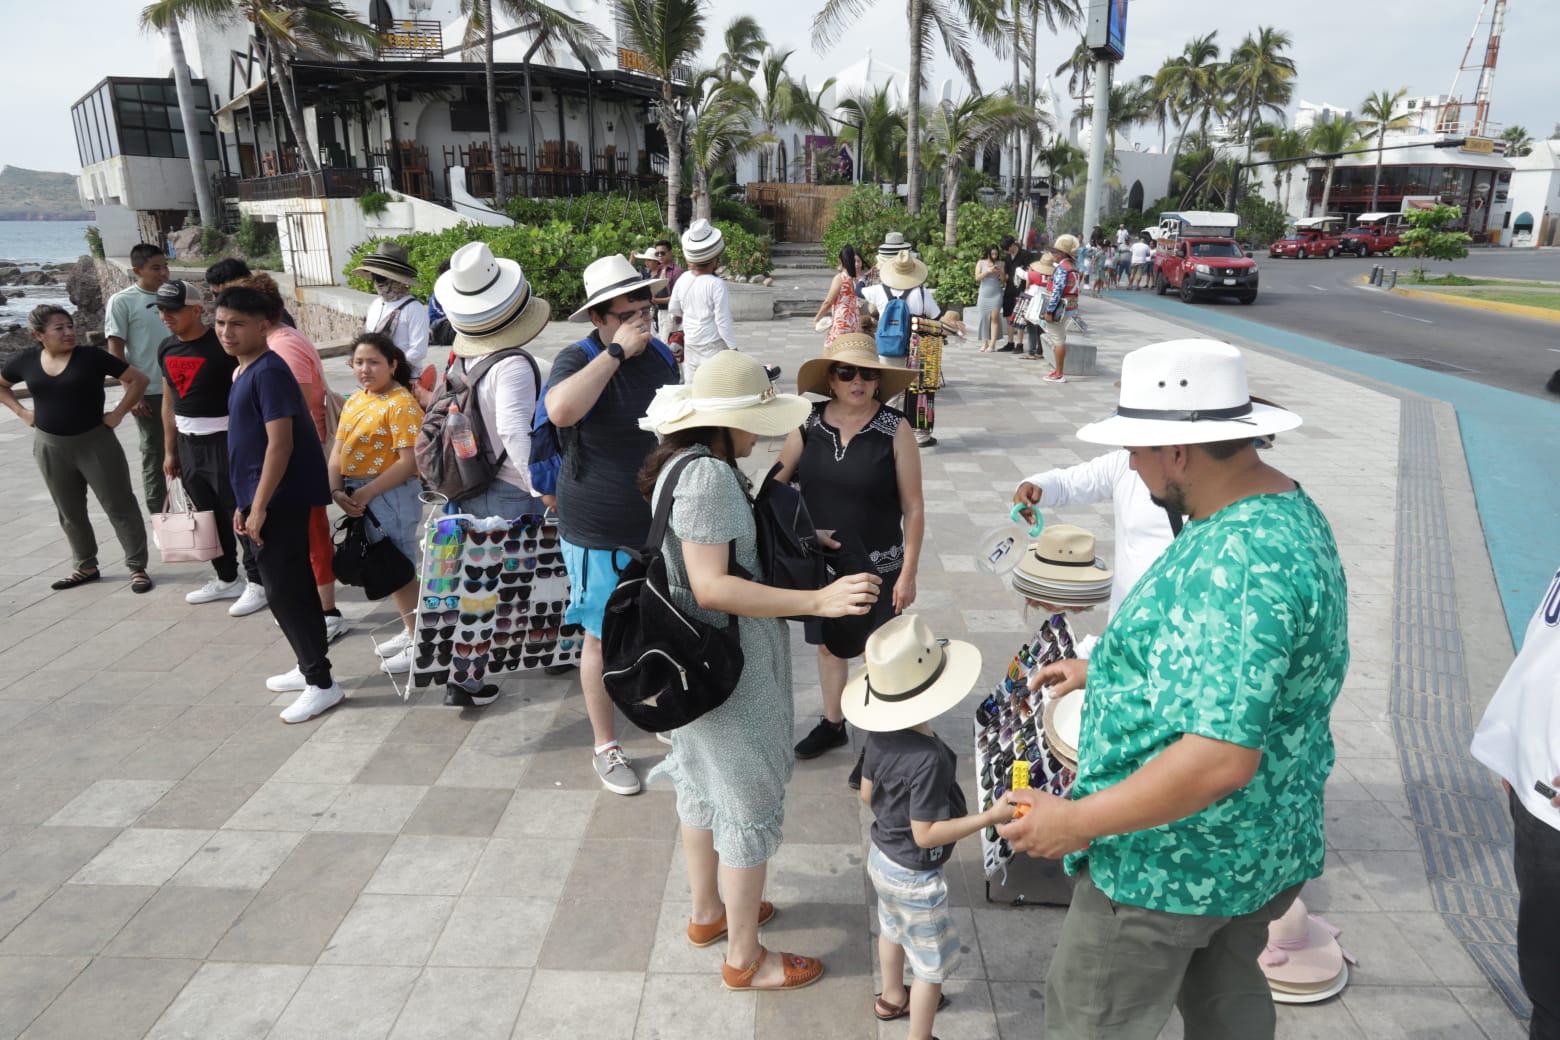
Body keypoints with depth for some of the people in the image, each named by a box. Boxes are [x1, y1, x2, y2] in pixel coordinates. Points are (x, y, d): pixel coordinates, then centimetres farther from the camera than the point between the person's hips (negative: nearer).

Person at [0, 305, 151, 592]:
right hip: (50, 448, 4)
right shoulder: (25, 361, 1)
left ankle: (138, 567, 6)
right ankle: (86, 566, 28)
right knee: (69, 512, 14)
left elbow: (138, 378, -7)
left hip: (95, 443, -4)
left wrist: (119, 413, -10)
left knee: (119, 506, -1)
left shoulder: (91, 357, -10)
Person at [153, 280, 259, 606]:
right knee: (207, 515, 14)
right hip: (188, 444, 7)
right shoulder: (166, 349, 9)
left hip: (224, 441, -7)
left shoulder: (222, 345, -13)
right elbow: (169, 402, 15)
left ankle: (256, 580, 6)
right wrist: (170, 451, 16)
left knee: (241, 513, -4)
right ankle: (227, 579, 26)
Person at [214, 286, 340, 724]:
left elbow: (280, 443, -22)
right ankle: (309, 667, 28)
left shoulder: (269, 371, -16)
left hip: (279, 501, -10)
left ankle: (322, 683, 2)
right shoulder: (245, 372, 14)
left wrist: (259, 506, -21)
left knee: (284, 590, -6)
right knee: (291, 586, 16)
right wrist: (245, 503, 18)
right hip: (265, 499, 10)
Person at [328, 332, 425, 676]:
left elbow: (408, 462, -21)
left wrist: (367, 492, -21)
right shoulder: (354, 402, 11)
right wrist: (336, 490, -8)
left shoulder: (401, 404, -15)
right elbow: (337, 453, 8)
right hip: (359, 498, 8)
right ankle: (412, 631, 31)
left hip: (391, 496, -8)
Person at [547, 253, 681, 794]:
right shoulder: (579, 359, -15)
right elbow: (561, 410, -39)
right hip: (601, 533, -6)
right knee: (604, 640, 6)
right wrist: (615, 352, -32)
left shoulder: (661, 355, 4)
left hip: (662, 522, 6)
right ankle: (606, 748, 25)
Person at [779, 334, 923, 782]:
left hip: (876, 566, -3)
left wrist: (909, 572, -11)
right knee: (827, 643, 20)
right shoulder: (809, 425, -4)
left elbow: (913, 506, -10)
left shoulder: (895, 429, -13)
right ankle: (832, 723, 42)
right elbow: (775, 484, 3)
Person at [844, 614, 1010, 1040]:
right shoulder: (929, 758, -36)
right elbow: (926, 835, -29)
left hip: (882, 856, 8)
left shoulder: (879, 735, -13)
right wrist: (990, 817, -27)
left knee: (893, 929, 32)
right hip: (914, 876, -8)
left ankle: (893, 998, 55)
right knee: (933, 961, 15)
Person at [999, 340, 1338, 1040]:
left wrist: (1078, 820, -26)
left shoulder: (1236, 564, -32)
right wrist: (1097, 669, 16)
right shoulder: (1289, 508, 2)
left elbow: (1222, 758, -35)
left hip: (1174, 864, -10)